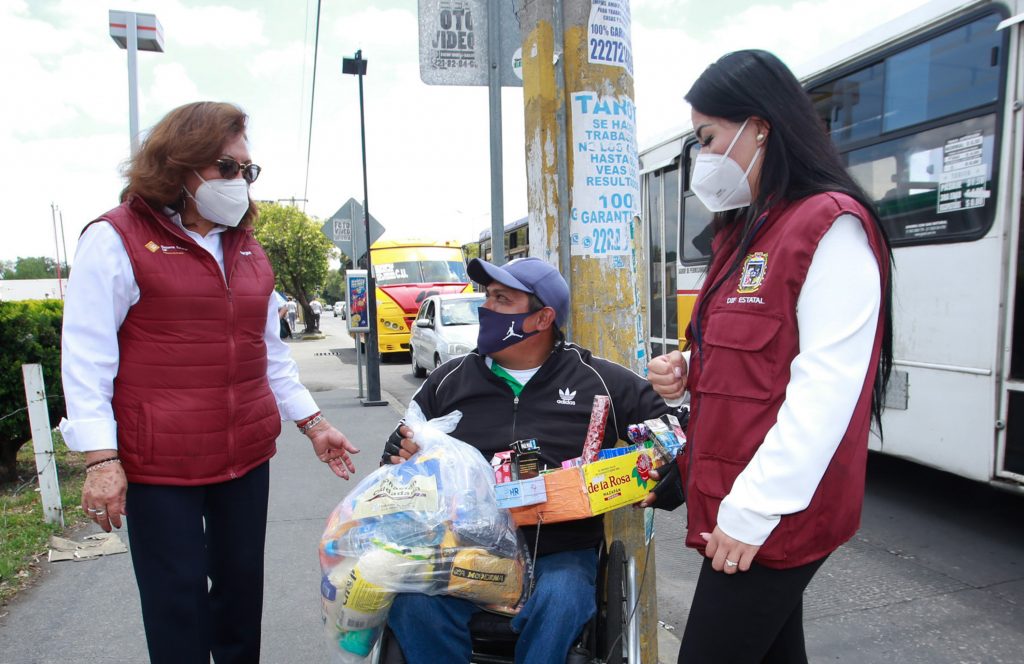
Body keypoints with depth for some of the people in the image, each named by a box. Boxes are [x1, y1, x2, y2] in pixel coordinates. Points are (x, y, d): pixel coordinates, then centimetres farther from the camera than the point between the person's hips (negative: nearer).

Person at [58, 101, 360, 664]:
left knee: (242, 588, 15)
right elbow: (86, 356, -8)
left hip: (247, 455, 5)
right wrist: (100, 459, -14)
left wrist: (313, 424, 14)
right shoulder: (116, 239, -4)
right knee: (179, 603, 6)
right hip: (160, 466, -5)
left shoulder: (248, 249, 13)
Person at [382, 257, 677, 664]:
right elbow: (395, 454, 19)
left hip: (559, 553, -1)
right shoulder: (450, 380, 11)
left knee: (559, 602, -32)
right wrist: (406, 461, -5)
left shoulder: (600, 381, 4)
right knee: (412, 603, -26)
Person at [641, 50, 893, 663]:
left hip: (776, 517, -8)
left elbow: (825, 388, -22)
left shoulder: (830, 227, -14)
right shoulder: (748, 230, 14)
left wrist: (754, 510, -21)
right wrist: (688, 371, 2)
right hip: (735, 503, 8)